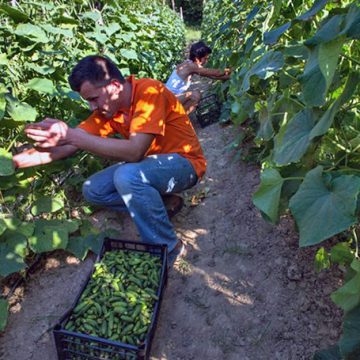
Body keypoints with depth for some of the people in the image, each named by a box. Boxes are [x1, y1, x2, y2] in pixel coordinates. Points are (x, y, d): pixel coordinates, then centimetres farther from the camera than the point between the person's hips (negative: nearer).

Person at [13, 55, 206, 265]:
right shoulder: (107, 106, -1)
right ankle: (160, 203, 3)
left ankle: (168, 247, -16)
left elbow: (134, 152, -34)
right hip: (150, 164, 7)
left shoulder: (149, 91, -24)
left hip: (184, 163, -7)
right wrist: (23, 159, -14)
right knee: (93, 190, -4)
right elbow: (69, 145, -3)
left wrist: (71, 135, -34)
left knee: (127, 176, -34)